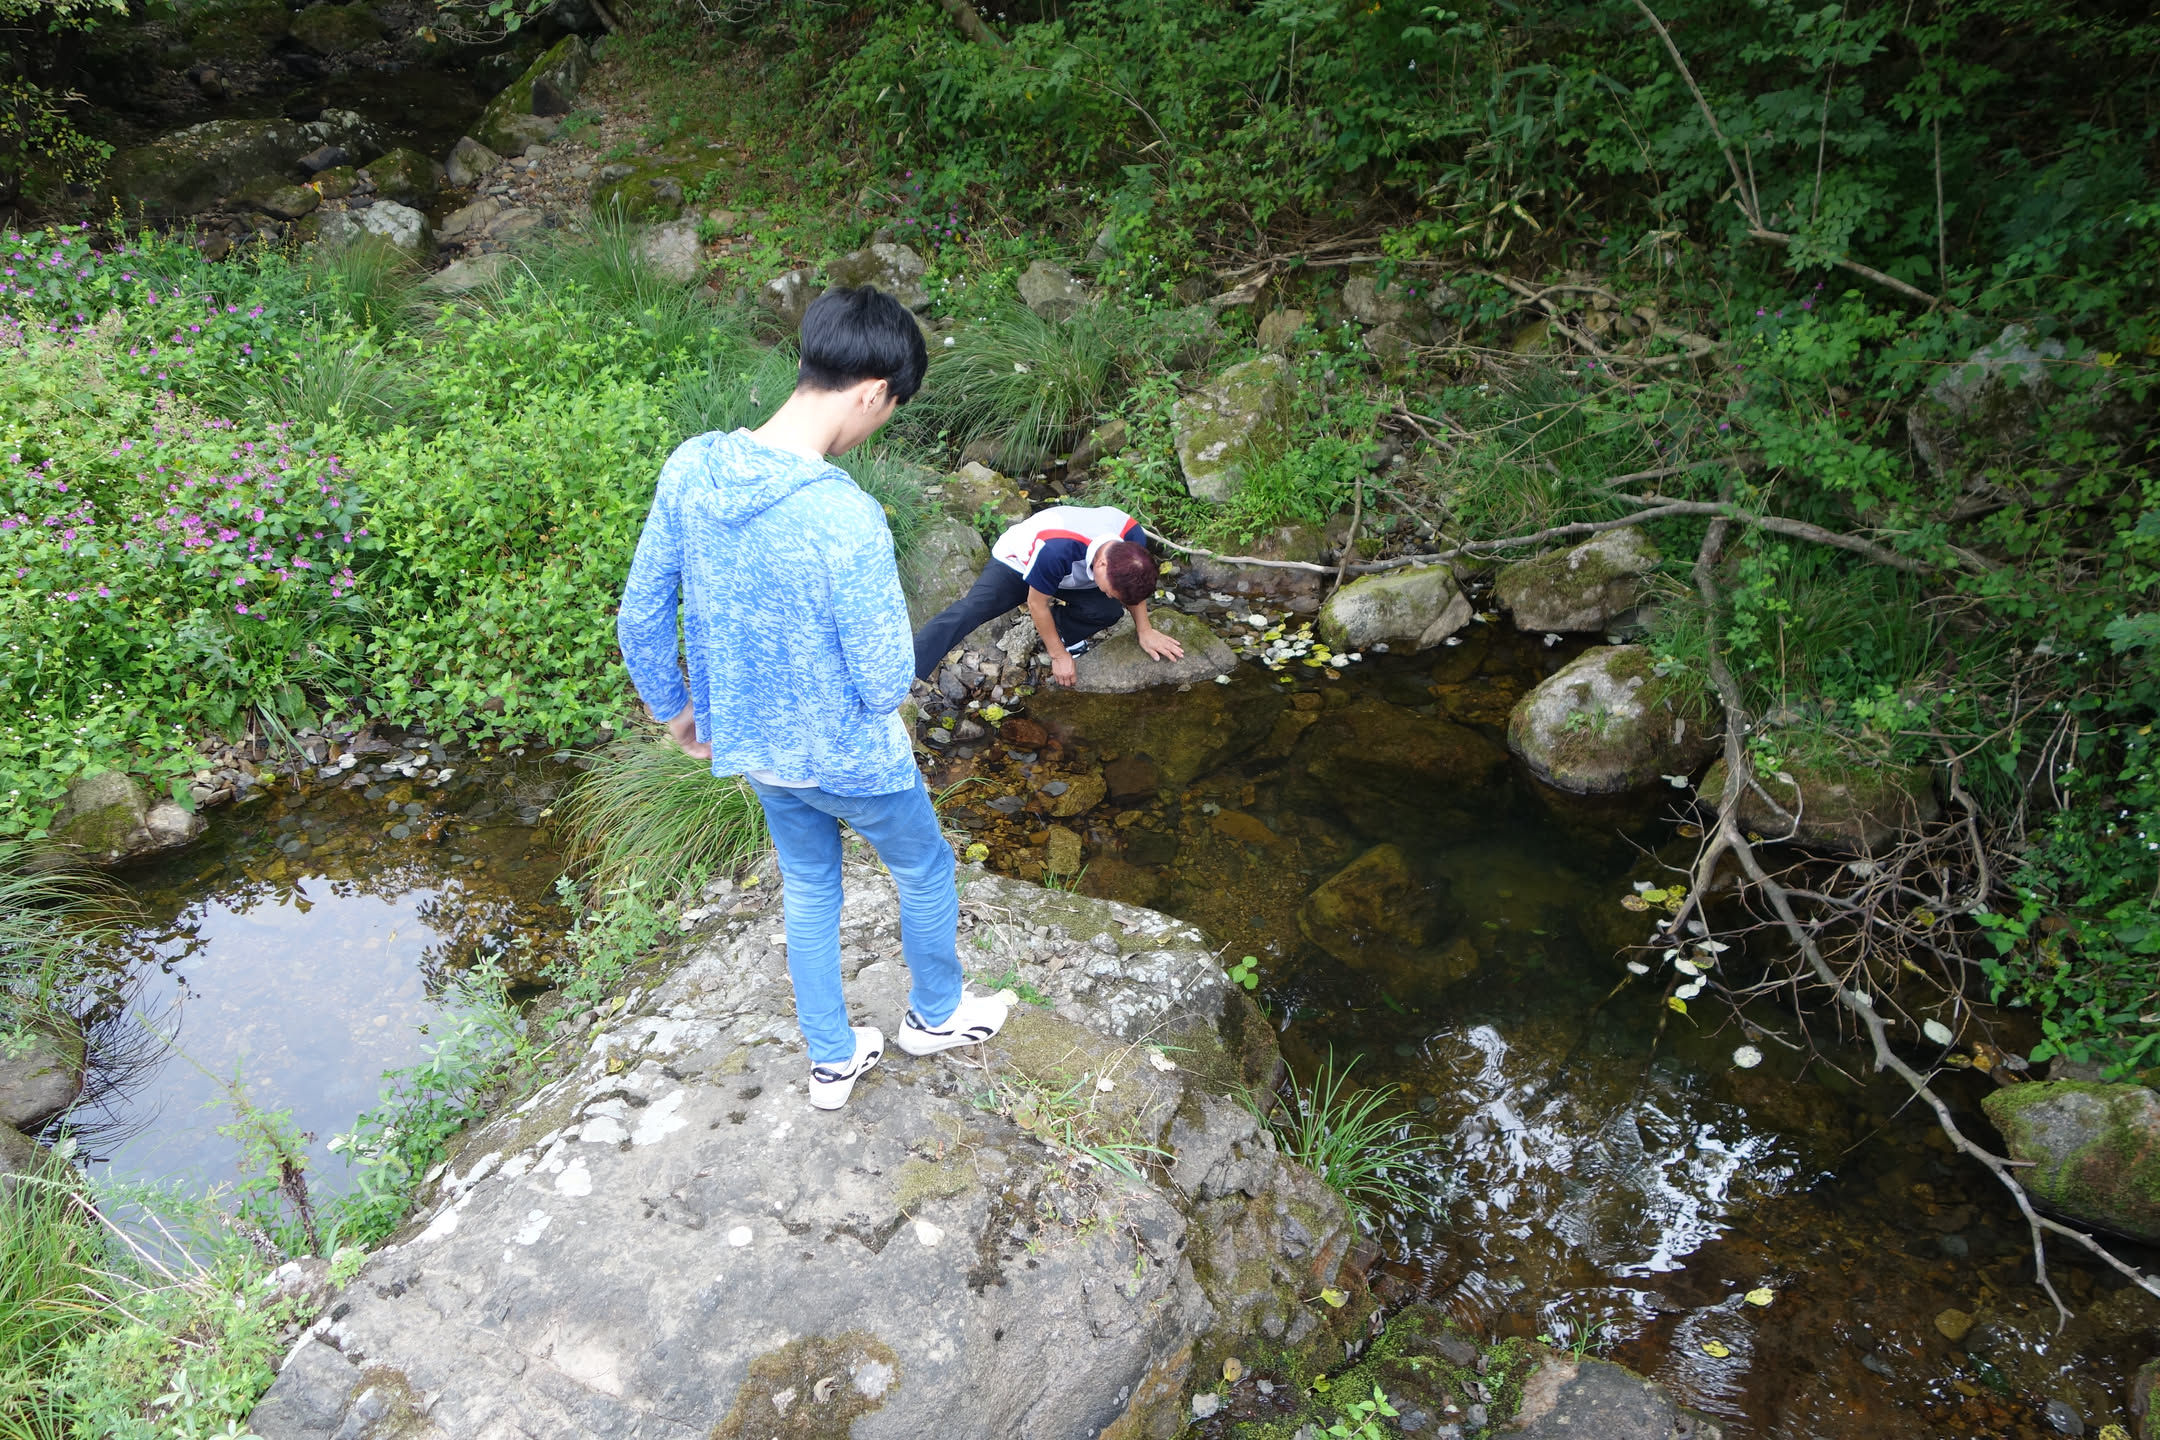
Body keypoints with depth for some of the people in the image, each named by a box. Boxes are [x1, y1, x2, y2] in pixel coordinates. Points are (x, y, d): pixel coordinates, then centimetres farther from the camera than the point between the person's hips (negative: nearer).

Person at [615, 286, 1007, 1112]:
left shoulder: (691, 468, -14)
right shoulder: (847, 520, -34)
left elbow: (640, 619, -4)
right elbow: (885, 685, -26)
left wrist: (672, 706, 14)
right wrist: (883, 680, -2)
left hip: (754, 746, 6)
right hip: (845, 758, -6)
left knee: (808, 891, 27)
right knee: (925, 869, 24)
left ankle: (833, 1061, 45)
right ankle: (935, 1013, 48)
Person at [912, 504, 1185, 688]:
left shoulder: (1133, 539, -29)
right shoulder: (1056, 549, -46)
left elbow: (1134, 582, -4)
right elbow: (1037, 604, -28)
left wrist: (1145, 631, -1)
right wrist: (1058, 655, -19)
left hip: (1070, 577, 6)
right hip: (1017, 562, -5)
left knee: (1109, 611, -21)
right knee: (968, 611, -29)